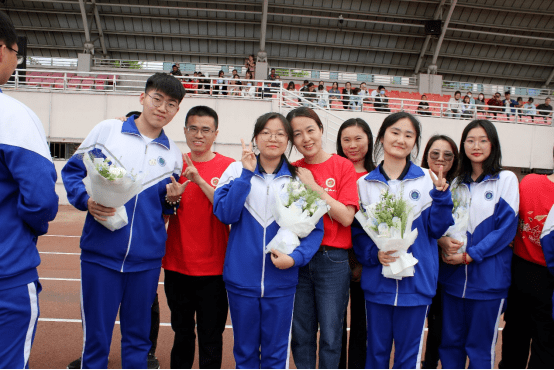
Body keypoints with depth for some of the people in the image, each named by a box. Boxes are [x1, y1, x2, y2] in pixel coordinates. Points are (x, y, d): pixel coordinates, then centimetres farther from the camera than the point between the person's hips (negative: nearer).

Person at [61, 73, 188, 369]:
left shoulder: (173, 154, 10)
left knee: (137, 336, 14)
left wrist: (171, 200, -4)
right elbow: (72, 171, 3)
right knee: (96, 336, 7)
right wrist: (86, 200, -14)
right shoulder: (106, 130, 1)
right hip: (101, 252, -2)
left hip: (147, 258, 3)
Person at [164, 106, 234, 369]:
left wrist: (200, 180, -22)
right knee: (182, 332, 18)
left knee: (211, 337, 6)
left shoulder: (228, 167, -4)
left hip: (213, 267, -3)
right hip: (177, 264, 3)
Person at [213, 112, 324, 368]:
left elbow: (315, 229, 1)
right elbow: (225, 214, -12)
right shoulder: (238, 170, 0)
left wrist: (296, 257, -15)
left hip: (281, 282, 0)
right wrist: (247, 174, -15)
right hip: (241, 278, 0)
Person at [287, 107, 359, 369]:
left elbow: (346, 217, -11)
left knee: (330, 335, 5)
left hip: (332, 259, -3)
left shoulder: (343, 166, -2)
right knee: (301, 334, 11)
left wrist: (314, 186, -13)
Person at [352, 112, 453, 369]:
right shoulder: (365, 184, 2)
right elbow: (357, 232, 4)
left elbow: (436, 229, -1)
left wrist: (441, 196, -16)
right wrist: (373, 254, -14)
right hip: (377, 280, 1)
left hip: (416, 281, 0)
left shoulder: (428, 181, 0)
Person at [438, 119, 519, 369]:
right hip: (453, 276, 4)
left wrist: (469, 255, -14)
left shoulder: (506, 179, 0)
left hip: (488, 278, -4)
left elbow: (506, 227, -8)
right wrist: (442, 240, -10)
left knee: (480, 347, 5)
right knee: (450, 342, 11)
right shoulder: (457, 183, 13)